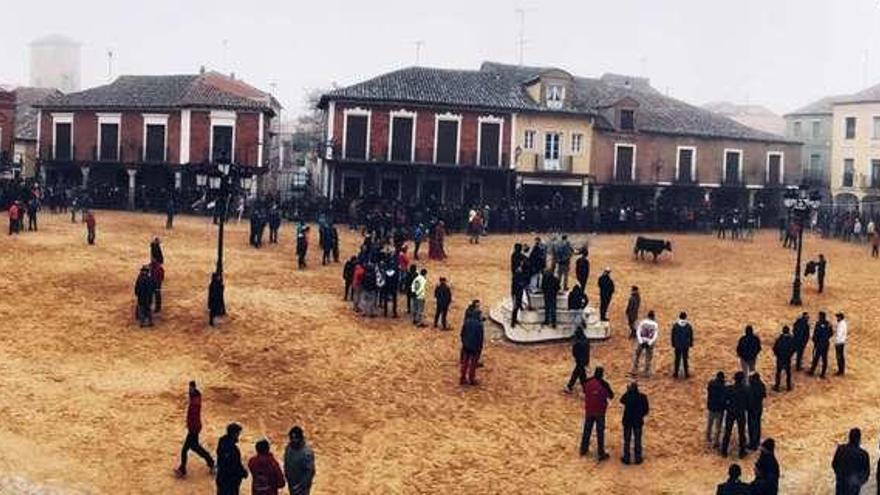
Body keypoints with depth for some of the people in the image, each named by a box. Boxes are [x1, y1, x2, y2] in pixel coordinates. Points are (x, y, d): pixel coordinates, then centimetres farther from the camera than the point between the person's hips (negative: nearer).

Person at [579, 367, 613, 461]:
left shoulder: (588, 383, -8)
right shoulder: (604, 384, -18)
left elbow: (584, 391, 11)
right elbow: (611, 396, -6)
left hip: (589, 411, 3)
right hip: (600, 412, -3)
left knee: (587, 430, 18)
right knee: (600, 432, 5)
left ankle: (583, 449, 28)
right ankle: (601, 454, 9)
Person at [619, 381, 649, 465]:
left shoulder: (626, 396, -15)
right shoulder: (642, 397, -15)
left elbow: (621, 401, 9)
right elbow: (646, 410, -7)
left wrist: (627, 392, 13)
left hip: (627, 421, 0)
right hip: (638, 421, 0)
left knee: (627, 440, 12)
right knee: (637, 440, 13)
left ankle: (626, 458, 17)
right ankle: (638, 458, 19)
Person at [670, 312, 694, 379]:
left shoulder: (675, 325, -8)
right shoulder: (688, 326, -8)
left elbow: (672, 335, -3)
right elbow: (691, 336, -1)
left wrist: (673, 344, 7)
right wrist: (691, 344, 11)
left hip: (677, 346, 0)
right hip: (686, 346, 0)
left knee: (677, 359, 9)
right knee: (685, 359, 9)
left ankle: (676, 373, 12)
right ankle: (686, 374, 12)